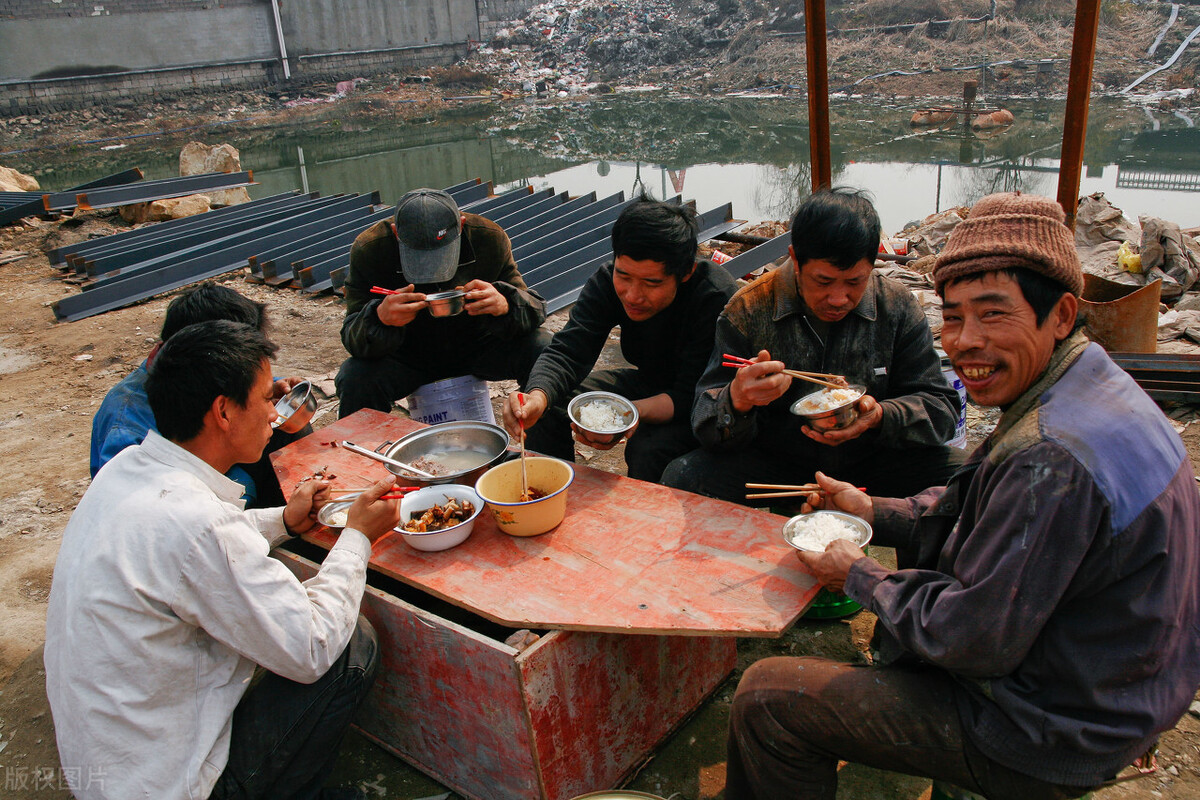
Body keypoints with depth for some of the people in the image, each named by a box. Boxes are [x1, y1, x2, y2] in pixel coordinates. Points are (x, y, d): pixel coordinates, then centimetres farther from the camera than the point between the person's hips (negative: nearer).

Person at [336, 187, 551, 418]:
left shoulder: (490, 239, -19)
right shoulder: (368, 250, -22)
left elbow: (534, 308, -17)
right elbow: (353, 339, -21)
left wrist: (505, 304, -42)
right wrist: (380, 317, -46)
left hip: (477, 346, 1)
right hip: (409, 357, 0)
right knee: (355, 378, -29)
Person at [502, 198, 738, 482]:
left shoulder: (718, 298, -32)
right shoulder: (608, 282, -17)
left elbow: (692, 396, -31)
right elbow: (567, 352, -23)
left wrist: (637, 411, -50)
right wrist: (537, 397, -45)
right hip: (648, 384, 5)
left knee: (649, 448, -34)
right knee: (547, 407, -11)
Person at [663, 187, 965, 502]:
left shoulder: (898, 308, -3)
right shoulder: (747, 311, -9)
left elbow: (939, 406, -1)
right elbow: (706, 421, -10)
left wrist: (881, 417, -24)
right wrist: (736, 402, -36)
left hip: (870, 465, 2)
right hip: (777, 468, -1)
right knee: (682, 477, -26)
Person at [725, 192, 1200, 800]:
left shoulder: (1052, 456, -34)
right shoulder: (1096, 384, -1)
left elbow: (974, 641, -27)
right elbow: (972, 508, 12)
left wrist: (860, 579, -12)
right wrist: (874, 514, 3)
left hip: (1050, 738, -10)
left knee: (765, 697, -9)